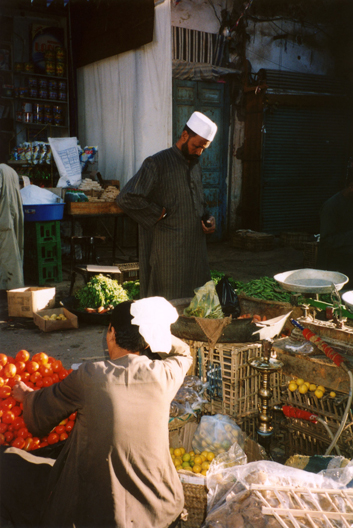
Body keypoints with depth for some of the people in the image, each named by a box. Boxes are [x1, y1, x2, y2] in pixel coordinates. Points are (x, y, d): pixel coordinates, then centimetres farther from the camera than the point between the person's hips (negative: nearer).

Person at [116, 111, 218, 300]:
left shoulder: (195, 166, 16)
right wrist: (159, 215, -15)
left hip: (196, 251, 8)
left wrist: (207, 221, 9)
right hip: (168, 254, -7)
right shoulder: (157, 164, -9)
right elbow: (126, 199, -19)